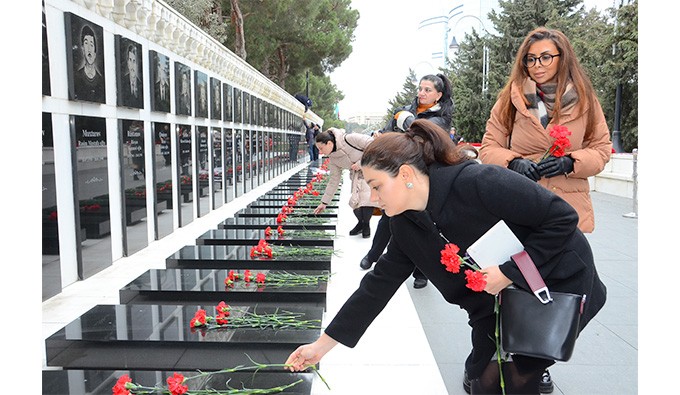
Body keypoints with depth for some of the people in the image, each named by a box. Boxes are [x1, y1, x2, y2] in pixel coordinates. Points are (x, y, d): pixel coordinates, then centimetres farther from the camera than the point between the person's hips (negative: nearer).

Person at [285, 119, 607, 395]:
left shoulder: (478, 183, -29)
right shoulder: (405, 226, -6)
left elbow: (563, 217, -24)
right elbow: (377, 286, -1)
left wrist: (508, 271, -25)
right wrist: (322, 345, 0)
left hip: (559, 284, -6)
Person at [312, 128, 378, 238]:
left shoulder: (350, 139, -25)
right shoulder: (333, 159, -4)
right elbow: (333, 180, 3)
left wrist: (360, 163, -24)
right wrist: (324, 202, 5)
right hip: (358, 175, 6)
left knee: (367, 198, -20)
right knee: (355, 200, -7)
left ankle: (366, 225, 4)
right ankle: (361, 223, 22)